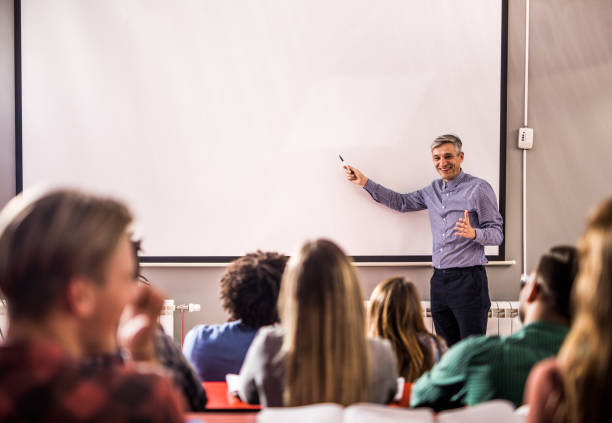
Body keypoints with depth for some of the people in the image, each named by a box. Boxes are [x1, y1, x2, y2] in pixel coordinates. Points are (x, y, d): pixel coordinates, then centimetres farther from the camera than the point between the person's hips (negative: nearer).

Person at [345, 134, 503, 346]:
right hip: (439, 280, 7)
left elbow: (497, 233, -6)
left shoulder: (479, 188, -4)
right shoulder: (433, 190, 16)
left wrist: (473, 233, -27)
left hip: (468, 280, -6)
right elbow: (402, 202, 26)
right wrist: (365, 183, 22)